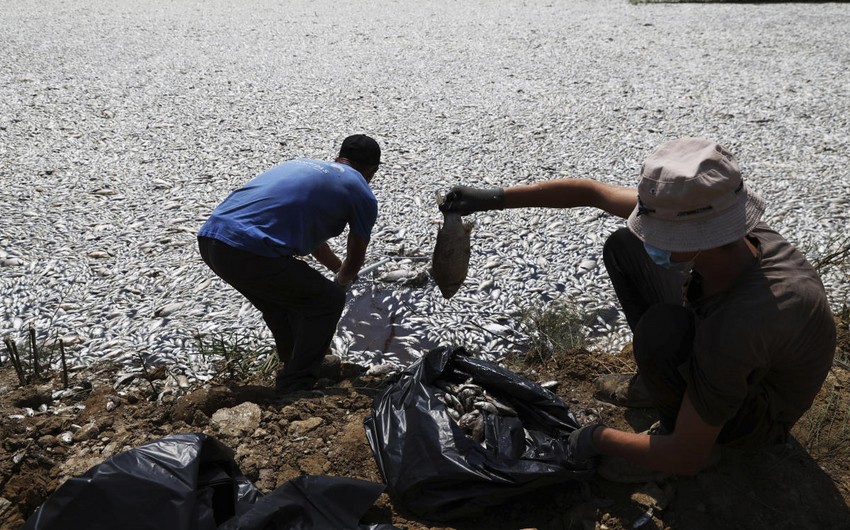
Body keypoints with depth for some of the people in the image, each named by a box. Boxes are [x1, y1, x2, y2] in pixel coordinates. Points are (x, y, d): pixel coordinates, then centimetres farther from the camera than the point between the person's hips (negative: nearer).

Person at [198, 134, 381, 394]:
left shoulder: (302, 164, 30)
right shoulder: (361, 193, 8)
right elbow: (356, 258, 22)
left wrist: (339, 268, 57)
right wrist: (342, 281, 44)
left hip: (209, 237, 8)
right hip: (250, 253, -8)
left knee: (283, 294, 32)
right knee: (329, 301, 12)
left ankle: (296, 365, 48)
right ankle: (294, 390, 14)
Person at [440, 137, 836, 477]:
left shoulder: (740, 323, -43)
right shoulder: (699, 216, -25)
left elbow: (687, 459, -33)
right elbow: (592, 192, -13)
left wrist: (598, 439, -18)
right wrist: (494, 198, -12)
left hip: (761, 415, -6)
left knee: (662, 326, -38)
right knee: (623, 247, -2)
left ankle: (675, 424, -4)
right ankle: (656, 381, 12)